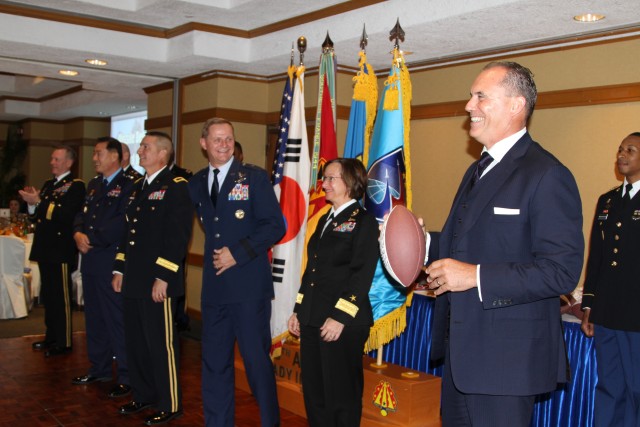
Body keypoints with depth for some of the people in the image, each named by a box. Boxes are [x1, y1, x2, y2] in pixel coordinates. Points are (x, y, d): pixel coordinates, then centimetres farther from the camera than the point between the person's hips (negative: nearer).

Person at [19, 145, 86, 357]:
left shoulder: (76, 186, -9)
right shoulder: (48, 185, 17)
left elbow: (66, 215, -21)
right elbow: (36, 218, 17)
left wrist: (38, 202, -21)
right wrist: (31, 203, -2)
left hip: (61, 251, -8)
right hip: (45, 249, 8)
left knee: (61, 298, -2)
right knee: (48, 296, 15)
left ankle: (63, 342, 7)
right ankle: (51, 336, 27)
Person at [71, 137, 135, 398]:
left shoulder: (128, 185, -10)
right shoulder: (93, 184, 18)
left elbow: (121, 222, -19)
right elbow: (82, 214, 17)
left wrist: (92, 240, -14)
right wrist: (78, 234, -4)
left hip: (112, 261, -8)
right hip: (90, 260, 8)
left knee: (117, 320, -4)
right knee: (94, 317, 16)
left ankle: (127, 377, 6)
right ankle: (99, 369, 29)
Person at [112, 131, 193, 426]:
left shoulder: (176, 187, -10)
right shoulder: (138, 188, 17)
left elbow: (179, 236, -17)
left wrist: (163, 278, -19)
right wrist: (119, 269, 14)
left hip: (157, 281, -8)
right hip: (133, 280, 8)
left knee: (160, 343, 0)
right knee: (135, 341, 15)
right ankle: (143, 395, 30)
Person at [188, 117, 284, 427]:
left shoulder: (254, 177, -3)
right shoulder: (196, 183, 11)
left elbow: (275, 226, -8)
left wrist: (237, 253, -14)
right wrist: (216, 254, 5)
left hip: (249, 284, -4)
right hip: (214, 284, 5)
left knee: (256, 358, 2)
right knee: (214, 361, 10)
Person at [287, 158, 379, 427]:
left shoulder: (363, 221, -6)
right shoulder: (325, 221, 17)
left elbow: (362, 275, -14)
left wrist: (340, 318, -19)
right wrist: (298, 311, 15)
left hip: (343, 324, -7)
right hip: (312, 321, 8)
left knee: (341, 394, 3)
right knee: (313, 392, 13)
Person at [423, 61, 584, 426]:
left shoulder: (547, 175, -15)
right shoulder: (478, 170, 15)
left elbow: (563, 270, -22)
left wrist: (476, 275, -25)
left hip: (505, 357, -9)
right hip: (461, 350, 9)